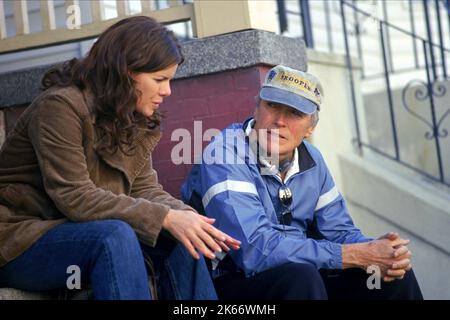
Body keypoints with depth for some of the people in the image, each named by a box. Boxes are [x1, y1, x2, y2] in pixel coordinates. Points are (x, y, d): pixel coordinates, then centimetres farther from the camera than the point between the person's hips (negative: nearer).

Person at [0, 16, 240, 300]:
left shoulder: (137, 123, 6)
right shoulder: (61, 106, -19)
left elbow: (145, 190, 0)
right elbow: (75, 197, -26)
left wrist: (189, 218, -20)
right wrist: (166, 218, -30)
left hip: (75, 235, 7)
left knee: (179, 240, -13)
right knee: (114, 235, -33)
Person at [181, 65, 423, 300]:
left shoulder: (311, 160, 3)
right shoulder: (224, 157, -20)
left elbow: (338, 231, 9)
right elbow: (256, 250, -30)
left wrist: (380, 252, -15)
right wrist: (357, 256, -25)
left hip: (299, 279, 7)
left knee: (394, 275, -6)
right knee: (300, 277, -33)